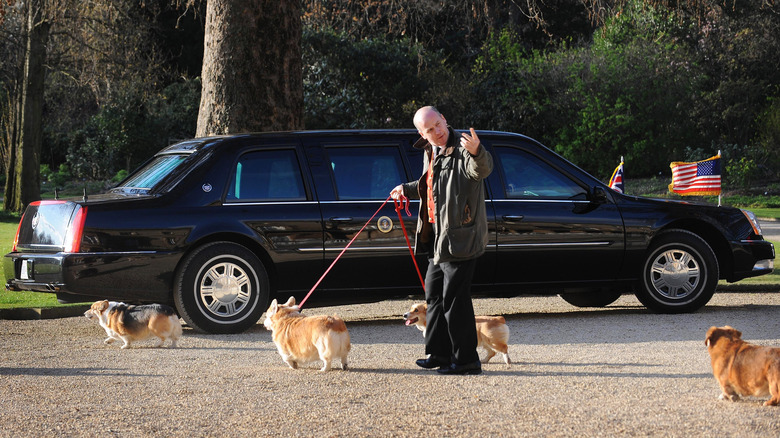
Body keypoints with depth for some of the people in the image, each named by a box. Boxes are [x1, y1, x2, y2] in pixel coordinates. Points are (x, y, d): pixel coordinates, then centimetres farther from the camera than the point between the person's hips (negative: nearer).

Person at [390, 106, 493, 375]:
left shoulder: (462, 149, -15)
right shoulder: (430, 152, 13)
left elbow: (482, 170, -37)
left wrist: (476, 152, -57)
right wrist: (407, 190, 42)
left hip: (460, 238, -10)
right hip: (438, 237, 10)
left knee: (454, 298, -8)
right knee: (434, 293, 19)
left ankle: (466, 360, -1)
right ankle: (439, 353, 31)